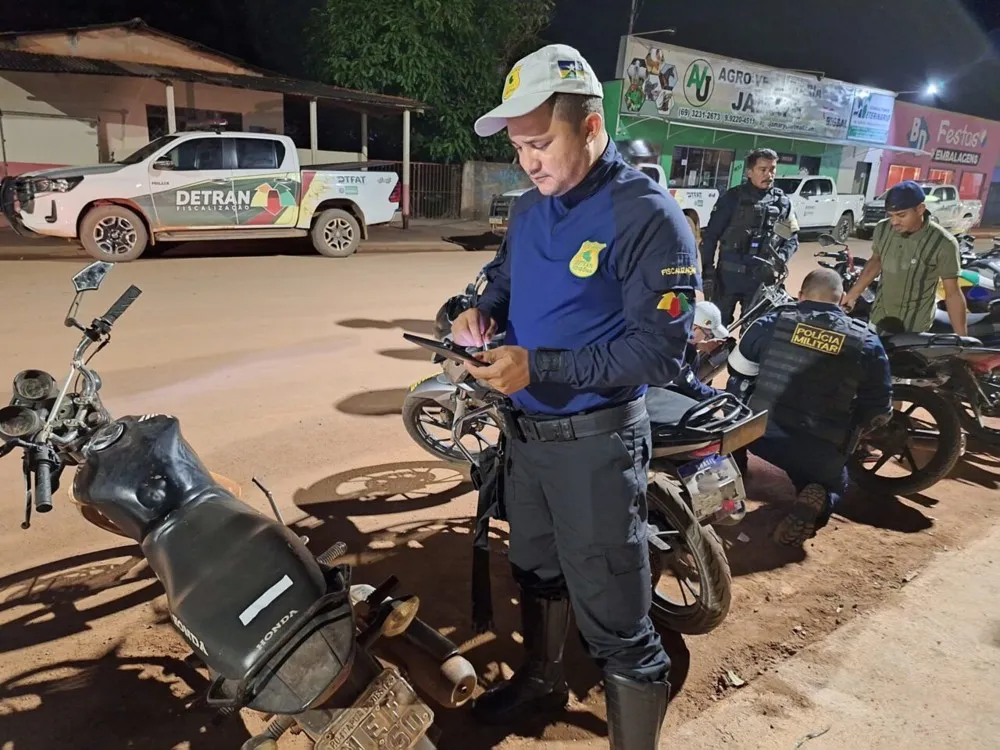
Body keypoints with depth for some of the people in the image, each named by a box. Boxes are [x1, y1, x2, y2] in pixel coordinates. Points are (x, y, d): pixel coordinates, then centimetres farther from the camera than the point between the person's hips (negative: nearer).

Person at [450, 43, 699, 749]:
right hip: (526, 430, 8)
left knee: (615, 621, -1)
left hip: (597, 443, -8)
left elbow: (660, 351, -22)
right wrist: (483, 310, -2)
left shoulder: (648, 215, -17)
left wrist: (537, 366, -27)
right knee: (536, 569, 26)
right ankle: (541, 678, 51)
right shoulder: (530, 208, 6)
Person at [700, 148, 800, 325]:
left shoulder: (783, 202, 7)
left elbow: (792, 238, 10)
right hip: (729, 274, -3)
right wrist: (707, 272, -9)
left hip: (762, 277, 3)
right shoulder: (733, 197, -4)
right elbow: (710, 236, -4)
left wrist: (780, 258, -11)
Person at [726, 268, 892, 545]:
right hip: (822, 453, -1)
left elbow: (737, 376, 11)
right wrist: (848, 433, 24)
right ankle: (818, 499, -4)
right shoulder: (866, 342, 0)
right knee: (834, 482, 32)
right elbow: (879, 410, 4)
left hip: (760, 434, 1)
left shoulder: (772, 322, 0)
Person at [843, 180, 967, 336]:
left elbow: (953, 293, -14)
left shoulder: (943, 244, -20)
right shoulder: (882, 229, -8)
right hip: (880, 318, 4)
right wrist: (852, 294, 12)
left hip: (915, 327, -4)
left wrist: (962, 338, -15)